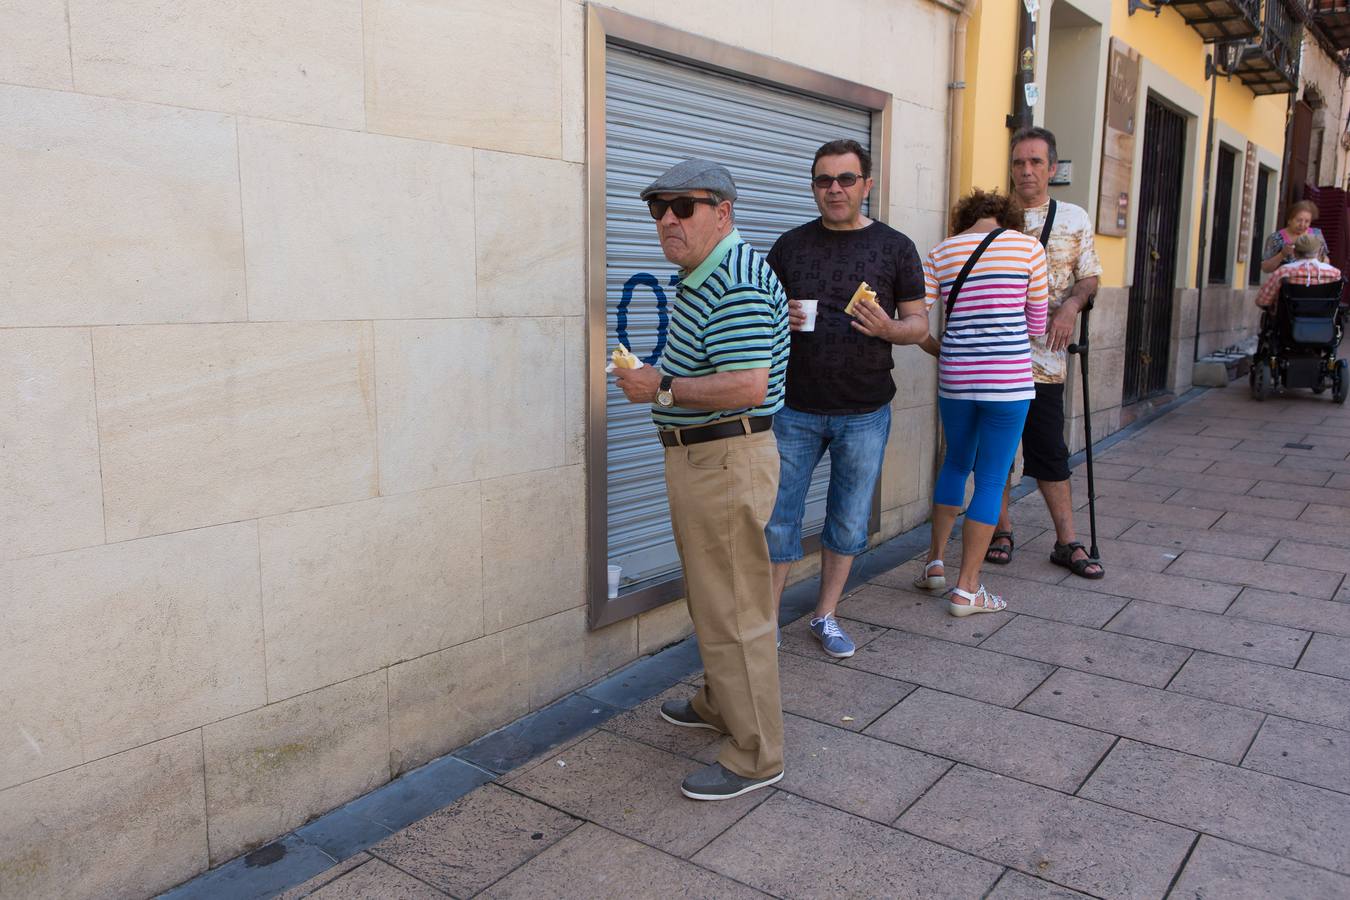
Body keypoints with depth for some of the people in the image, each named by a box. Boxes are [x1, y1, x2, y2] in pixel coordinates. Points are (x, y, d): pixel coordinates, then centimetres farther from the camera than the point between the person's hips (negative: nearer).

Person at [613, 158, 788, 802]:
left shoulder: (738, 283, -20)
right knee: (709, 596, 23)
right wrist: (660, 378, 13)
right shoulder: (698, 275, 14)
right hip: (697, 458, 11)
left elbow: (746, 386, -29)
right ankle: (720, 705, 42)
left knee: (733, 608, -2)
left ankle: (756, 756, 12)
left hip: (727, 459, -11)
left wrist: (661, 388, -20)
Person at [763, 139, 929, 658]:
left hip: (864, 414, 0)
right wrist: (778, 319, -12)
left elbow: (919, 323, 4)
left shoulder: (895, 247, 3)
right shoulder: (791, 245, 6)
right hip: (795, 409, 0)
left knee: (849, 523, 10)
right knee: (777, 520, 2)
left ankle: (825, 617, 28)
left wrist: (888, 328, -19)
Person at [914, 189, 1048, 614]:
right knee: (991, 480, 6)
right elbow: (1035, 325, 5)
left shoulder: (941, 253, 4)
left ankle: (936, 560, 27)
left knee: (956, 462, 25)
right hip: (1010, 379, -3)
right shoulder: (1028, 247, -1)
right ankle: (967, 588, 11)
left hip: (955, 378, 3)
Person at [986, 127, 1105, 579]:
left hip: (1044, 353, 0)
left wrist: (1071, 305, -12)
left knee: (1050, 450, 4)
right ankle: (1001, 531, 21)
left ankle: (1067, 542, 12)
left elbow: (1089, 279, 9)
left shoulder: (1075, 218, 7)